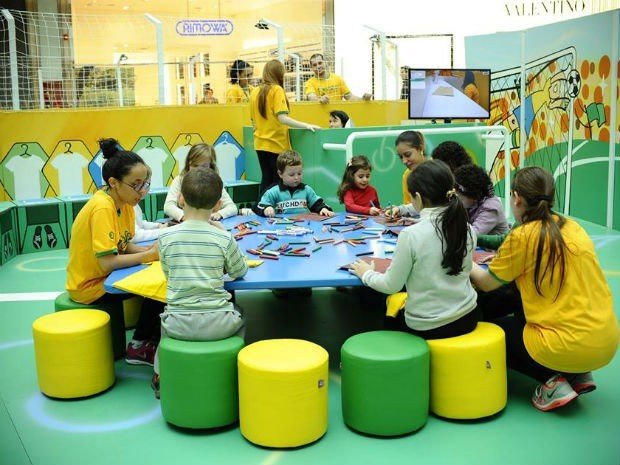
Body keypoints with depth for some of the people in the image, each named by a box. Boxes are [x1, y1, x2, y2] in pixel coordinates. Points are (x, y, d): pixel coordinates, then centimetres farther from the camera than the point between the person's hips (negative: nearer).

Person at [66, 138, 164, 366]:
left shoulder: (123, 201, -1)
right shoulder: (102, 208, -27)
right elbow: (107, 262, -31)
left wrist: (150, 249, -14)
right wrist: (149, 255, -22)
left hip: (106, 276, 8)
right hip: (90, 287, -8)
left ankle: (151, 338, 13)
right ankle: (139, 347, 4)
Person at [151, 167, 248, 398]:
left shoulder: (166, 237, -4)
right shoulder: (224, 239, -7)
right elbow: (240, 271, 9)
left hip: (179, 325, 1)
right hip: (218, 324, -1)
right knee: (239, 313, 34)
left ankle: (161, 377, 41)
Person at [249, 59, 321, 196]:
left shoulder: (255, 92, 7)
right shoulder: (277, 90, -11)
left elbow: (253, 121, 14)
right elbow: (282, 118, -22)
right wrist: (306, 125, -20)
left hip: (260, 144, 6)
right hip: (276, 144, -6)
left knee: (266, 179, 12)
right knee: (279, 181, 3)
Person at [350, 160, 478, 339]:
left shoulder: (411, 235, -21)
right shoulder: (468, 230, -6)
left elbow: (392, 285, -13)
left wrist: (366, 274, 6)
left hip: (426, 328, -4)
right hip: (466, 318, 5)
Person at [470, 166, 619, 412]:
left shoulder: (523, 236, -11)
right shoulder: (572, 226, 8)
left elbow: (487, 283, 1)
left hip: (572, 347, -7)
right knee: (521, 311, 29)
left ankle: (552, 381, 3)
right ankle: (578, 375, 17)